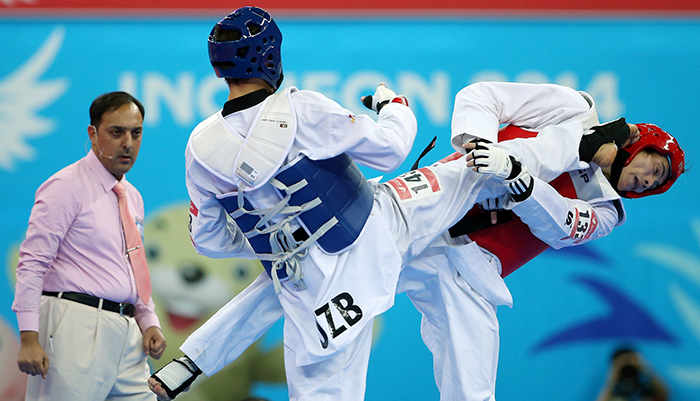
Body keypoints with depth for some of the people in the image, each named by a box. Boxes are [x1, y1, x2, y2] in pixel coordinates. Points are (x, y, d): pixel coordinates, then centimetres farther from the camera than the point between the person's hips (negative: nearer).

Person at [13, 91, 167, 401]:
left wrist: (149, 322, 13)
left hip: (126, 334, 8)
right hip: (78, 329, -8)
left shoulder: (133, 198, 20)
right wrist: (29, 337, -18)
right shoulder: (67, 187, -4)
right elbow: (32, 263, -10)